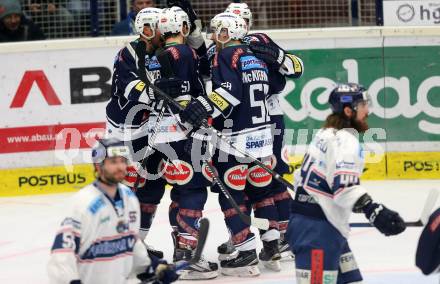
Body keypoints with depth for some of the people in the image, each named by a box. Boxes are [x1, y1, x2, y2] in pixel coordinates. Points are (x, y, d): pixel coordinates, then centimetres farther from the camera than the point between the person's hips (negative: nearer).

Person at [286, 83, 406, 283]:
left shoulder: (326, 134, 17)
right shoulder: (345, 140, -15)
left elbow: (302, 176, 22)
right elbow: (345, 186, -28)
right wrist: (374, 211, -35)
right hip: (317, 229, -11)